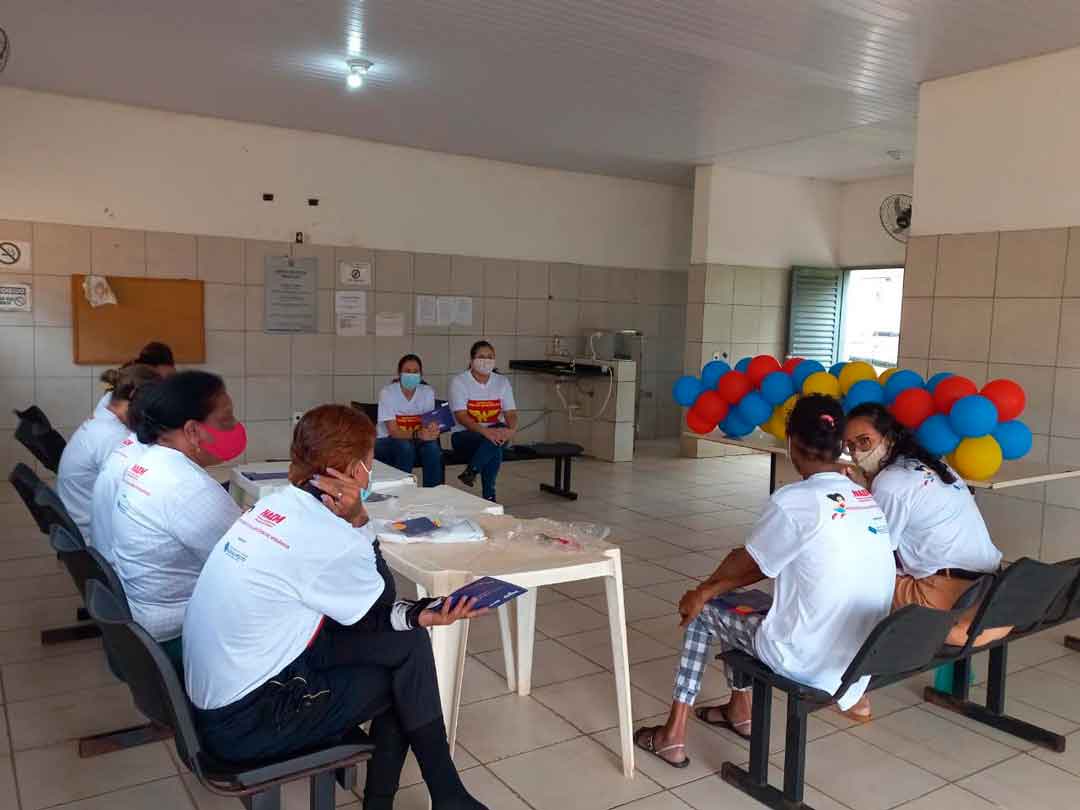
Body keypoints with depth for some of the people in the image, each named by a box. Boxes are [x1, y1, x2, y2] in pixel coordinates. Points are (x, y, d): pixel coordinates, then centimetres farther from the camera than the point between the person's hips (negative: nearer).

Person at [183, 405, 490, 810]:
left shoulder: (277, 504, 1)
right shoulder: (326, 538, -24)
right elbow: (380, 610, -5)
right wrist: (359, 520, -9)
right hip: (245, 721, -7)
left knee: (409, 643, 5)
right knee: (408, 669, 2)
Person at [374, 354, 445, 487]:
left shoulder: (428, 392, -5)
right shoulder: (387, 392, -15)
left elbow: (430, 424, -13)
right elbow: (393, 431, -22)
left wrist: (432, 430, -40)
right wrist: (417, 434, -41)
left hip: (415, 441, 3)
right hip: (386, 441, -3)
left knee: (433, 446, -28)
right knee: (406, 446, -34)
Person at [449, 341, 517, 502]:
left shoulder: (502, 382, 6)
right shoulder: (459, 381, -6)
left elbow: (510, 413, -2)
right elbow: (461, 416, -17)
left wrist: (511, 430, -27)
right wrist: (485, 431, -33)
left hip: (494, 431, 4)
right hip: (464, 434, -4)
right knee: (495, 448, -35)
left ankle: (470, 472, -20)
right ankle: (489, 497, -18)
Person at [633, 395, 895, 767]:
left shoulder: (793, 500, -18)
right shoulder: (868, 501, 4)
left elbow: (742, 563, -2)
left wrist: (705, 589, 18)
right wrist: (711, 590, 10)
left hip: (808, 662, -7)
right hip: (860, 661, 7)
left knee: (703, 613, 14)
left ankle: (674, 736, 19)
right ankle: (740, 710, 39)